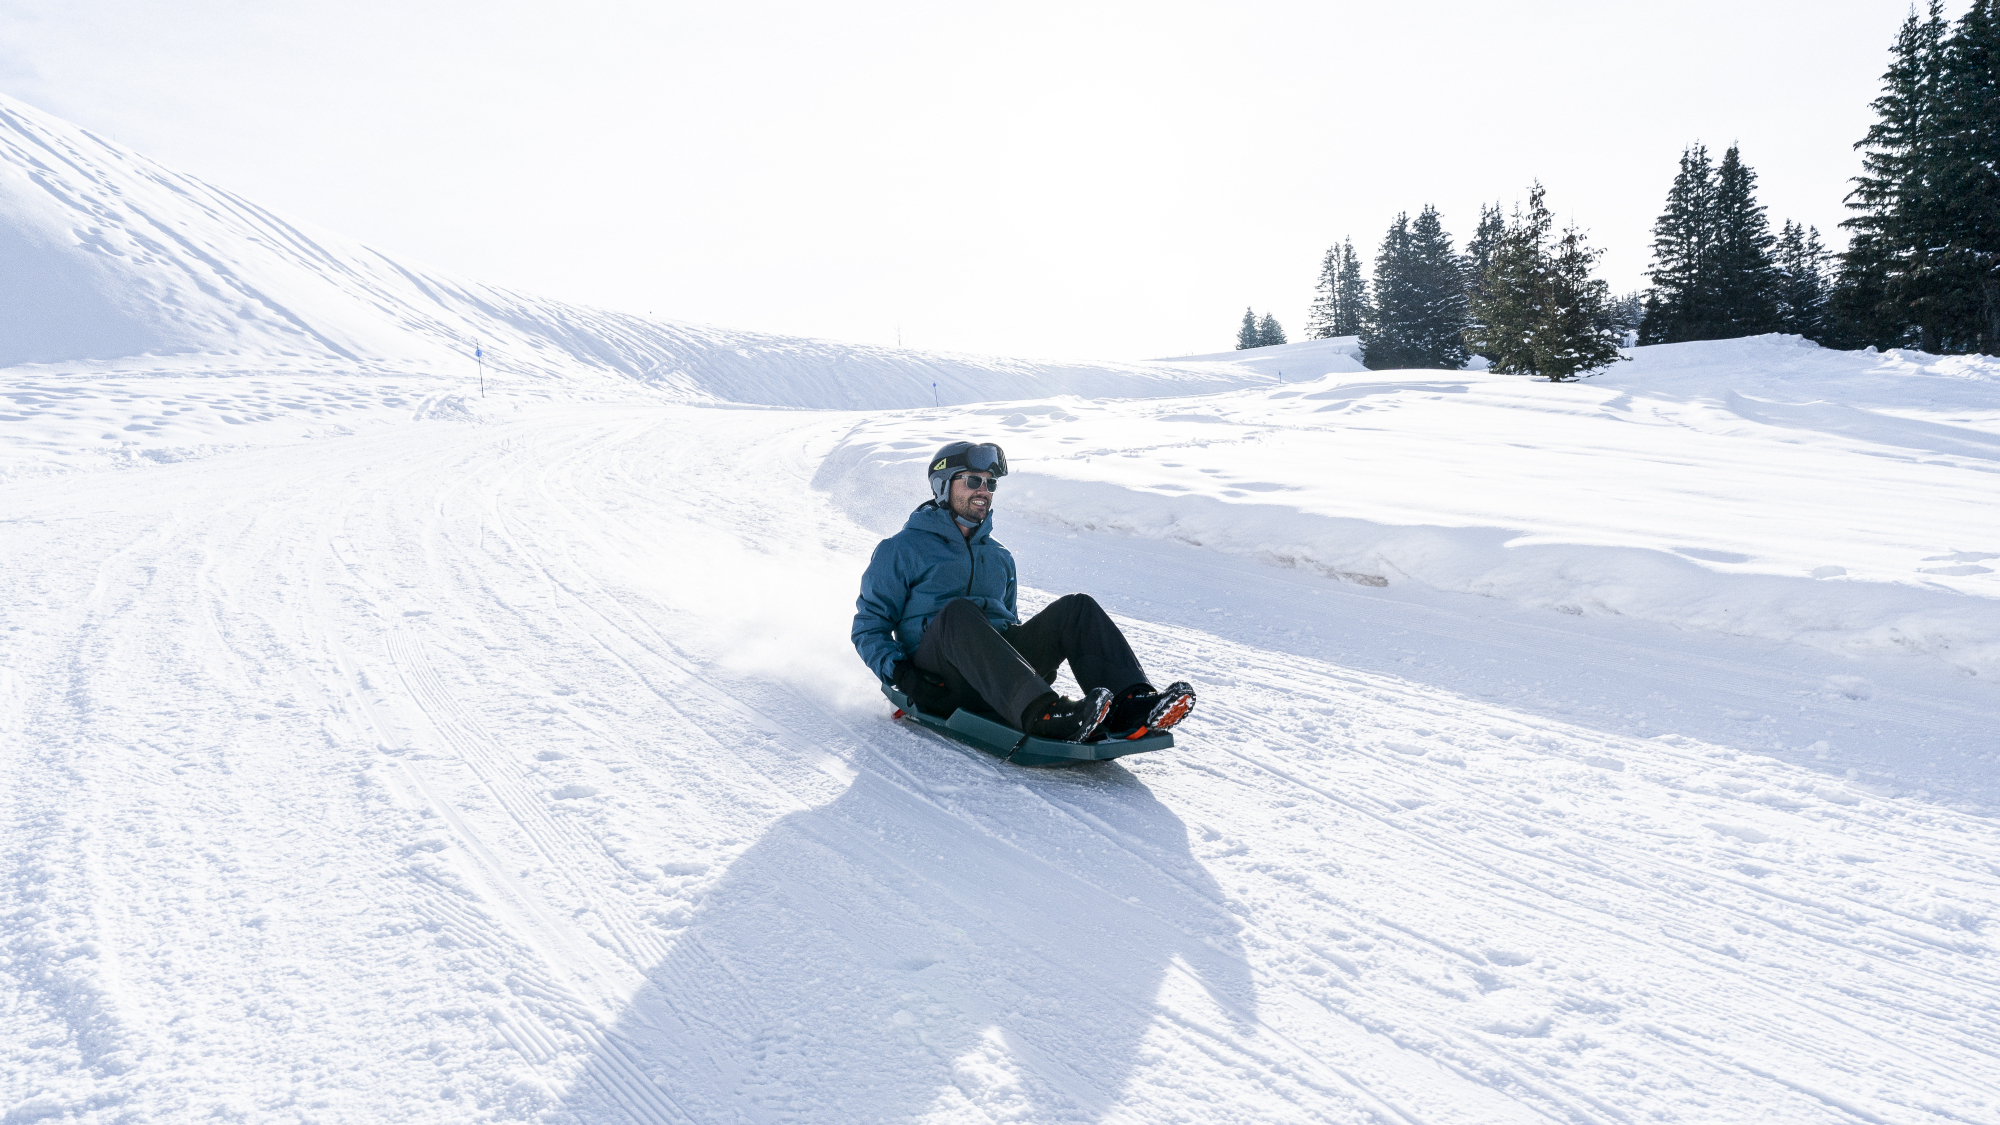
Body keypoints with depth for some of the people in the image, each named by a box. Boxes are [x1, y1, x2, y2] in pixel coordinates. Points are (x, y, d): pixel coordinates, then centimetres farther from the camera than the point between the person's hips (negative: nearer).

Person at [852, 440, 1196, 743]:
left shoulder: (999, 557, 27)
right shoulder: (901, 550, 10)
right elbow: (868, 628, 6)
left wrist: (1031, 653, 10)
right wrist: (898, 671, -13)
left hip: (1000, 673, 5)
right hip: (940, 680, -5)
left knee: (1078, 608, -16)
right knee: (957, 611, -37)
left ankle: (1130, 708, -39)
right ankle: (1044, 715, -56)